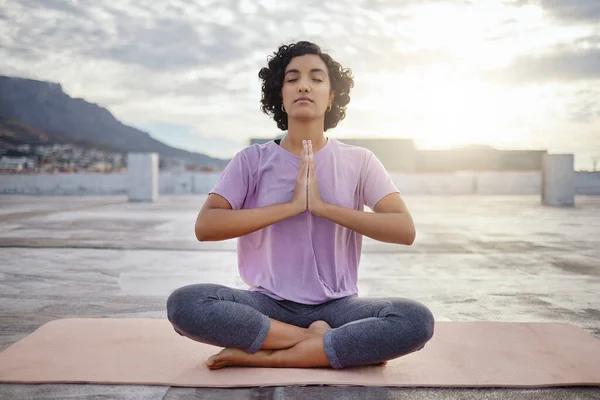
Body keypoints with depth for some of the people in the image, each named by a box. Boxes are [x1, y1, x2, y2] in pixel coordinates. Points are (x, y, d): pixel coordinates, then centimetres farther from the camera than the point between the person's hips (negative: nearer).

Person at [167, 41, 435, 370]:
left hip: (337, 305, 1)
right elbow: (205, 226, -12)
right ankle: (322, 343, -16)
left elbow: (405, 230, -9)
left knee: (417, 320, -27)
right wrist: (292, 206, -17)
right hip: (269, 304, 0)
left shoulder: (359, 162, 2)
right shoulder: (253, 160, 1)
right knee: (183, 304, -27)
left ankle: (266, 357, -19)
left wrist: (322, 206, -16)